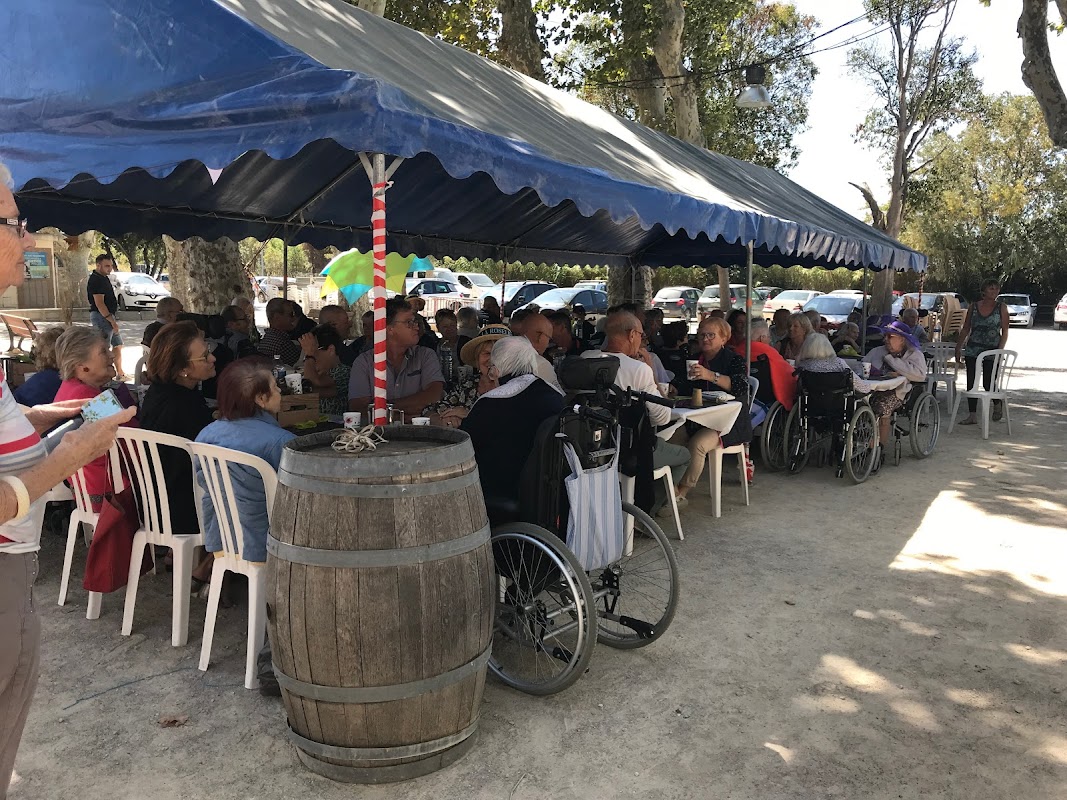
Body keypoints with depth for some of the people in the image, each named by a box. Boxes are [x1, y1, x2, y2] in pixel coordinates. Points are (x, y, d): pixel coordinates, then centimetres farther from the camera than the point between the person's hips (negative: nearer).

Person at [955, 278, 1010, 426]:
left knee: (988, 383, -7)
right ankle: (972, 415, 8)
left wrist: (1000, 350, -11)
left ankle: (998, 405, 25)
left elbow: (1005, 332, 0)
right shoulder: (974, 307, 7)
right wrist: (958, 348, 8)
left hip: (992, 351, -3)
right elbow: (965, 329, 12)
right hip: (972, 350, 3)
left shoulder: (1001, 308, 1)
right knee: (971, 382, 1)